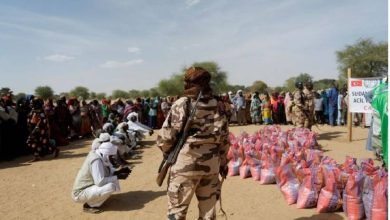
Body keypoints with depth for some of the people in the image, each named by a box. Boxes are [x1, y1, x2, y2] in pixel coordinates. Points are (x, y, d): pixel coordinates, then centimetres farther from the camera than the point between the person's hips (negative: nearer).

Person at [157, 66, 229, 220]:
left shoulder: (181, 104, -10)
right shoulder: (217, 105, 3)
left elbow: (165, 136, -11)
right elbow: (224, 137, 6)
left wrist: (168, 153, 8)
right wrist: (223, 162, 17)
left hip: (185, 164, -4)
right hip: (211, 165, 5)